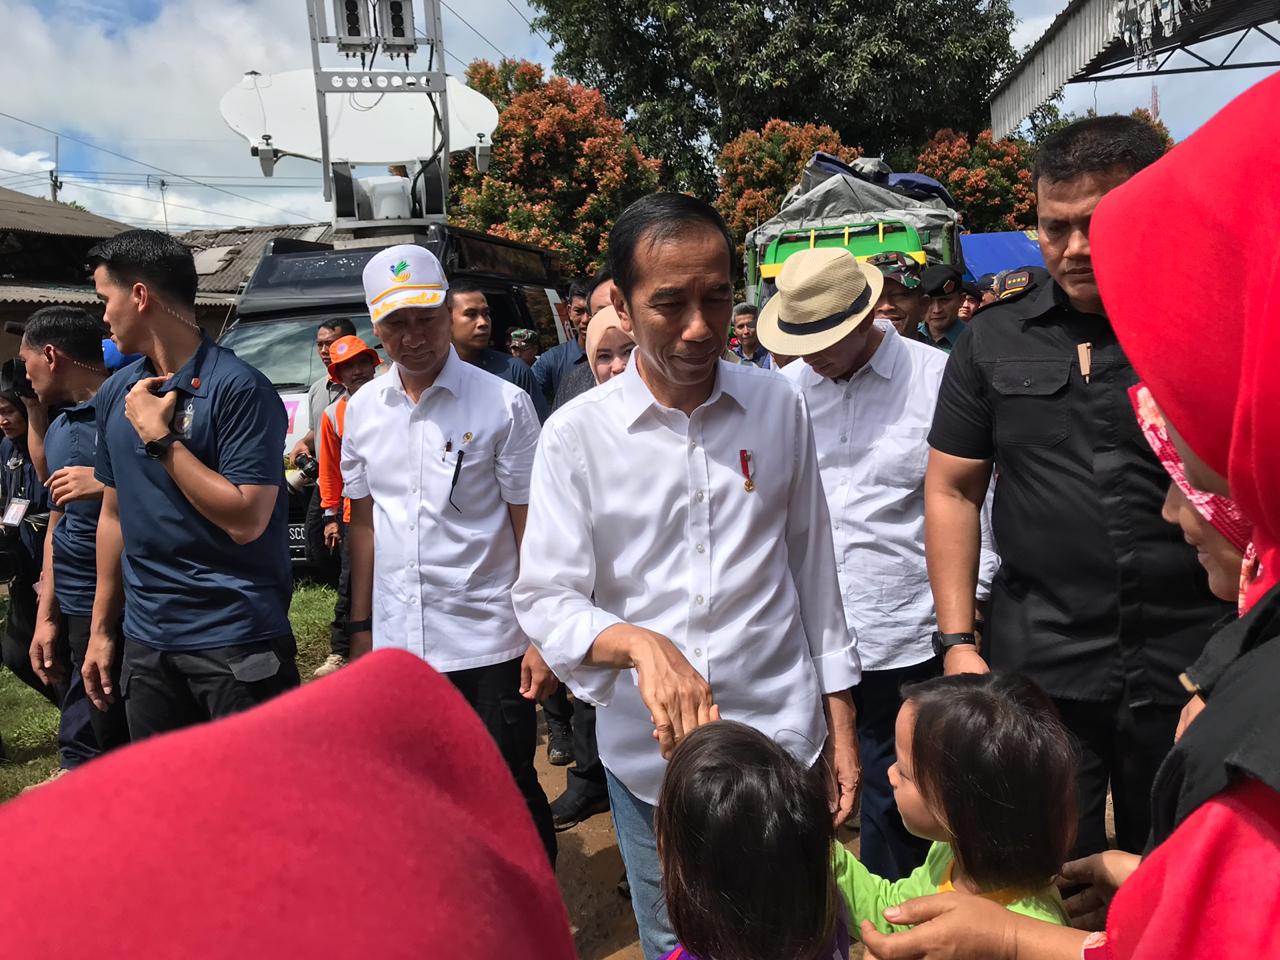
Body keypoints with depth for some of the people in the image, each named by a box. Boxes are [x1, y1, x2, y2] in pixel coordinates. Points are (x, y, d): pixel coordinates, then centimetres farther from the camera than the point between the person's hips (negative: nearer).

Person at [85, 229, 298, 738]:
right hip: (145, 642, 7)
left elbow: (247, 521, -20)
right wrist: (101, 629, 16)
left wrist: (159, 437, -17)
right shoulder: (115, 394, 8)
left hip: (236, 640, -7)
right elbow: (114, 513, 15)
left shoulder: (237, 387, -13)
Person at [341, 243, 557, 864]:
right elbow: (364, 521, 13)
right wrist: (361, 626, 12)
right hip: (396, 644, 5)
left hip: (487, 645, -4)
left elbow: (532, 527, -8)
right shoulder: (362, 410, 7)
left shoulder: (504, 404, -8)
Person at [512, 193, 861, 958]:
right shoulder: (576, 435, -8)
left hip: (783, 741, 1)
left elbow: (813, 569, 4)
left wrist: (840, 723, 6)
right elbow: (546, 601, -9)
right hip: (650, 756, 0)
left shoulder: (779, 407, -2)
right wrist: (643, 644, -28)